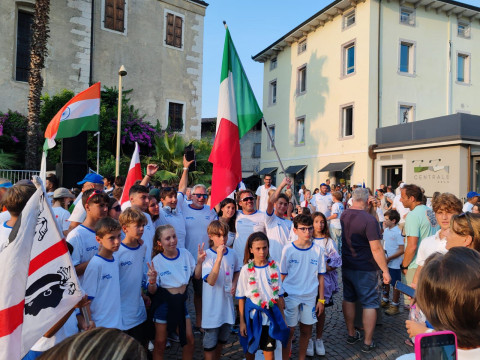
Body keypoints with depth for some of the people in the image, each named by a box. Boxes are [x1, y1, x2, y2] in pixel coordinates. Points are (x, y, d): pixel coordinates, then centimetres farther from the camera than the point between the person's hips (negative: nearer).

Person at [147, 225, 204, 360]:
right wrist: (152, 281, -31)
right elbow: (152, 291, -10)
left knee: (189, 339, 7)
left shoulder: (185, 253, -5)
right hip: (164, 302, -3)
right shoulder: (157, 261, -13)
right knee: (160, 343, 9)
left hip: (181, 301, 3)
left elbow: (197, 275, 3)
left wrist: (199, 262, -15)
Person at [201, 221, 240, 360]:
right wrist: (219, 257, -35)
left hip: (227, 301, 6)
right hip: (212, 305, -5)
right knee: (210, 339, 8)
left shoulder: (232, 253, -2)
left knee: (223, 338, 23)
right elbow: (211, 281, -28)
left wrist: (234, 283, -2)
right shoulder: (207, 255, -18)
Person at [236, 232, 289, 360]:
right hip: (252, 315, -1)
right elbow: (241, 298, -5)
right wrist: (242, 321, -5)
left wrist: (282, 316, 3)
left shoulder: (274, 267, -4)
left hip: (270, 314, 1)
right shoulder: (246, 269, -9)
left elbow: (279, 294, 3)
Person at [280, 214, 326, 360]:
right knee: (289, 330, 4)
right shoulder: (288, 249, -8)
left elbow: (320, 276, 3)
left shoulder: (318, 250, -3)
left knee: (306, 330, 13)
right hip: (290, 296, -2)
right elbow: (283, 276, -1)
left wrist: (321, 299, 4)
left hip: (310, 297, 2)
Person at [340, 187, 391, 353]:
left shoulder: (342, 216, 0)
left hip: (345, 265, 6)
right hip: (364, 269, -6)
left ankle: (351, 334, 30)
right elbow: (376, 248, -22)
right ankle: (368, 342, 15)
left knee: (348, 299, 17)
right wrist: (385, 270, -14)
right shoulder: (369, 219, -21)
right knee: (370, 303, 7)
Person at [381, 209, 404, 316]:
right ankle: (385, 301, 37)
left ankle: (395, 306, 18)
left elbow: (402, 250, -19)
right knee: (386, 282, 20)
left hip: (394, 263, -8)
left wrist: (389, 258, -21)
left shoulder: (398, 232, -19)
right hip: (385, 262, 8)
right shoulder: (386, 230, 4)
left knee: (395, 285, 5)